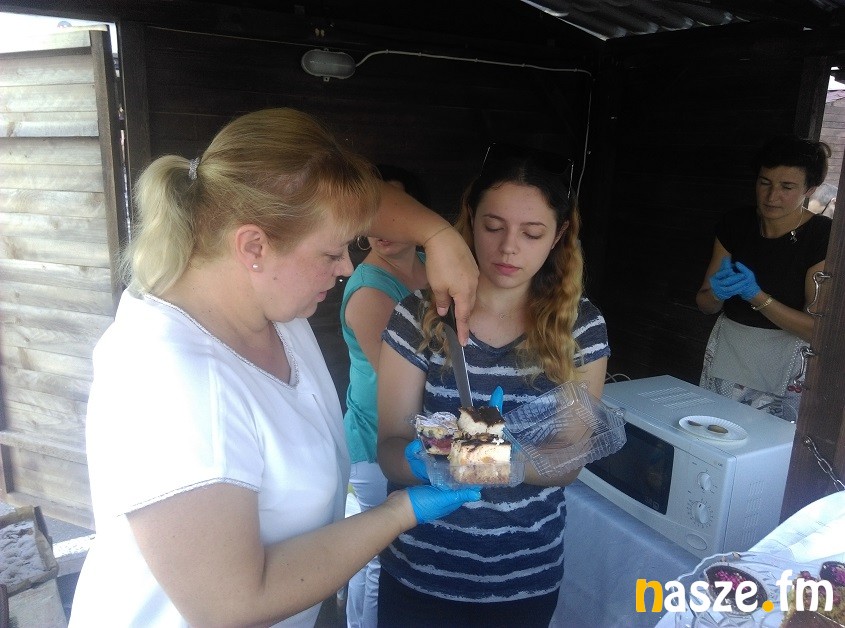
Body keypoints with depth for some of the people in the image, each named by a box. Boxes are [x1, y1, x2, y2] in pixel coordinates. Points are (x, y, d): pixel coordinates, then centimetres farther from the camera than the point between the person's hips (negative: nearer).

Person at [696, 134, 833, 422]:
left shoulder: (823, 237, -11)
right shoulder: (736, 223, 0)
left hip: (785, 366, -3)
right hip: (726, 353, 3)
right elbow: (704, 303, 3)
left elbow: (818, 329, -16)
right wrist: (717, 292, -19)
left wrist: (756, 295, -26)